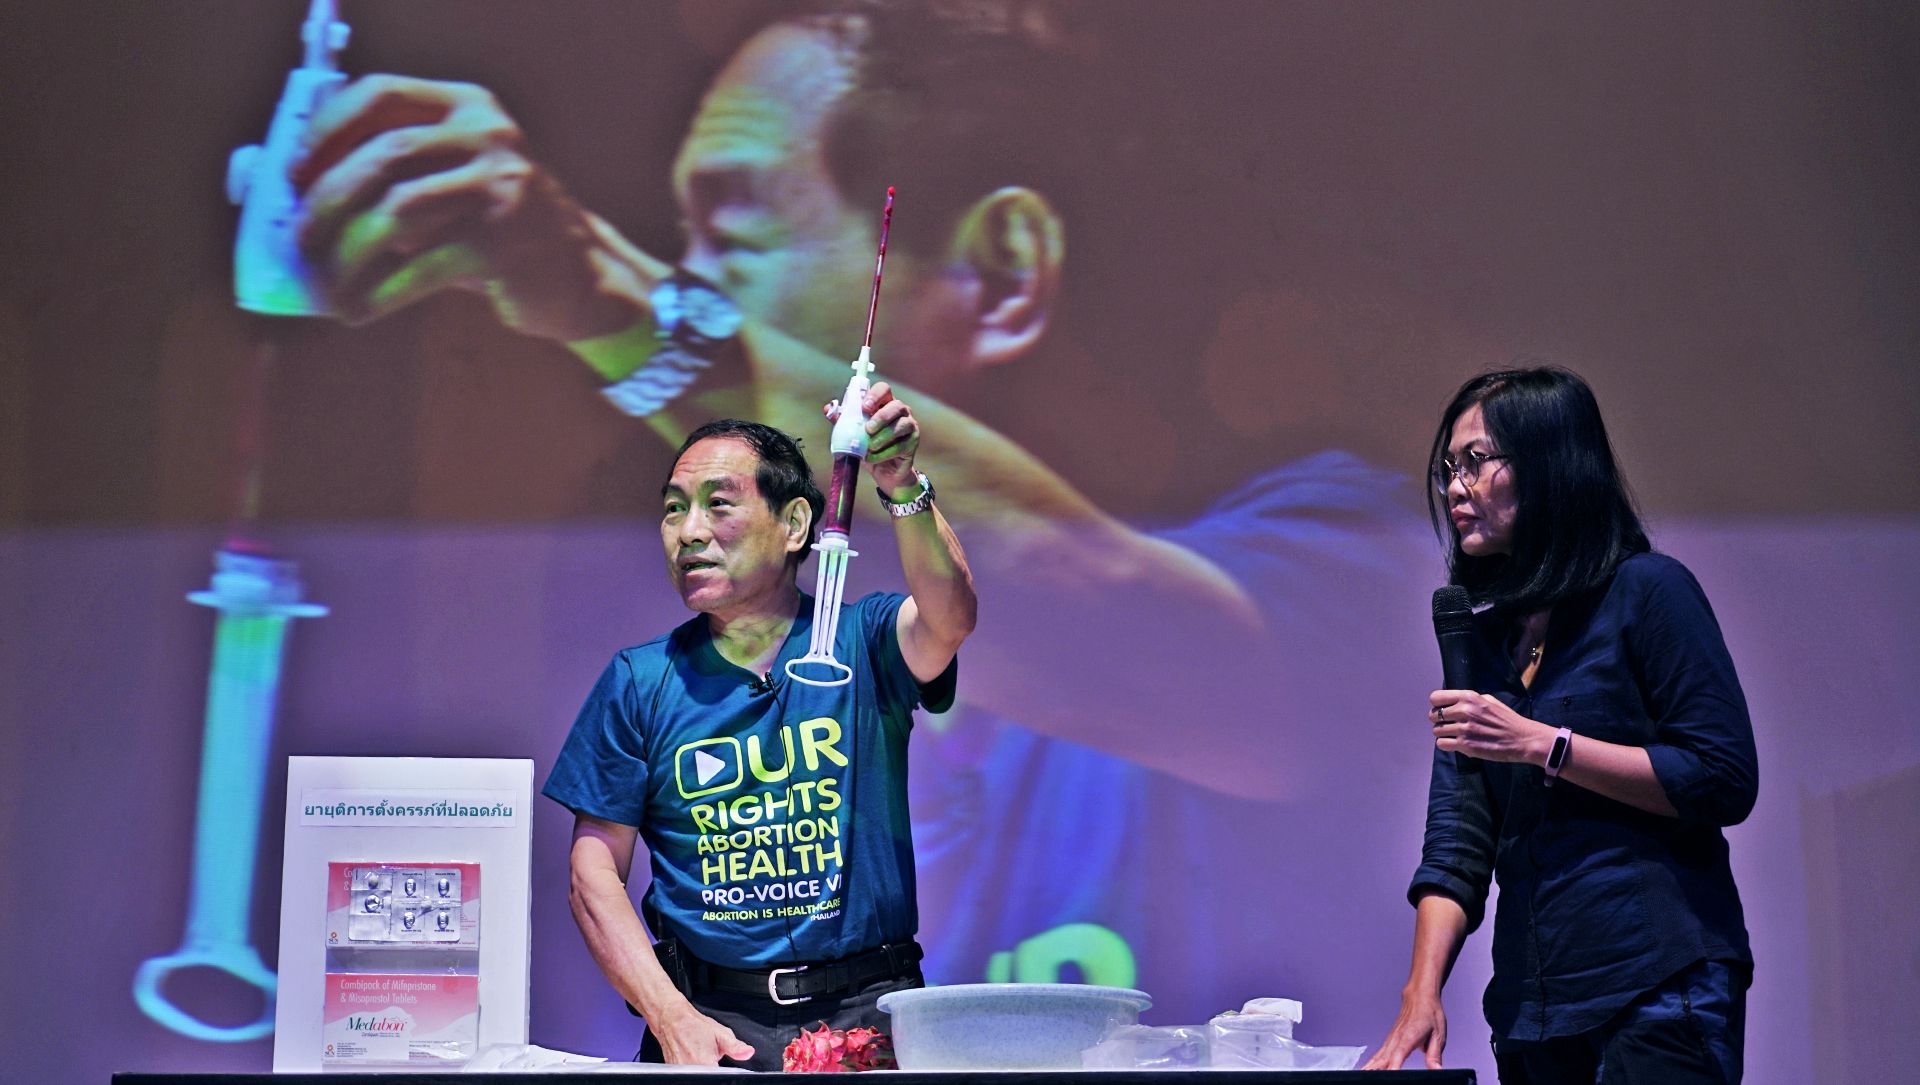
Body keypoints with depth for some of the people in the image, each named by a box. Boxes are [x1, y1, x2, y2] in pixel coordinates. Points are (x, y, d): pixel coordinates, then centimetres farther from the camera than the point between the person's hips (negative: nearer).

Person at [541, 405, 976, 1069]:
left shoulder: (863, 642, 5)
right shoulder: (638, 682, 8)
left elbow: (949, 617, -17)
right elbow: (595, 872, 6)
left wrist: (903, 488, -35)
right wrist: (673, 1019, -8)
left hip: (869, 1009, -1)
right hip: (711, 1010, 1)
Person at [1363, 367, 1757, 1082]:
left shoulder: (1648, 592, -2)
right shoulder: (1484, 638, 15)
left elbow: (1725, 781, -9)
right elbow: (1457, 839, 9)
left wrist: (1540, 744, -13)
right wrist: (1422, 994, -5)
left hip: (1661, 995, -6)